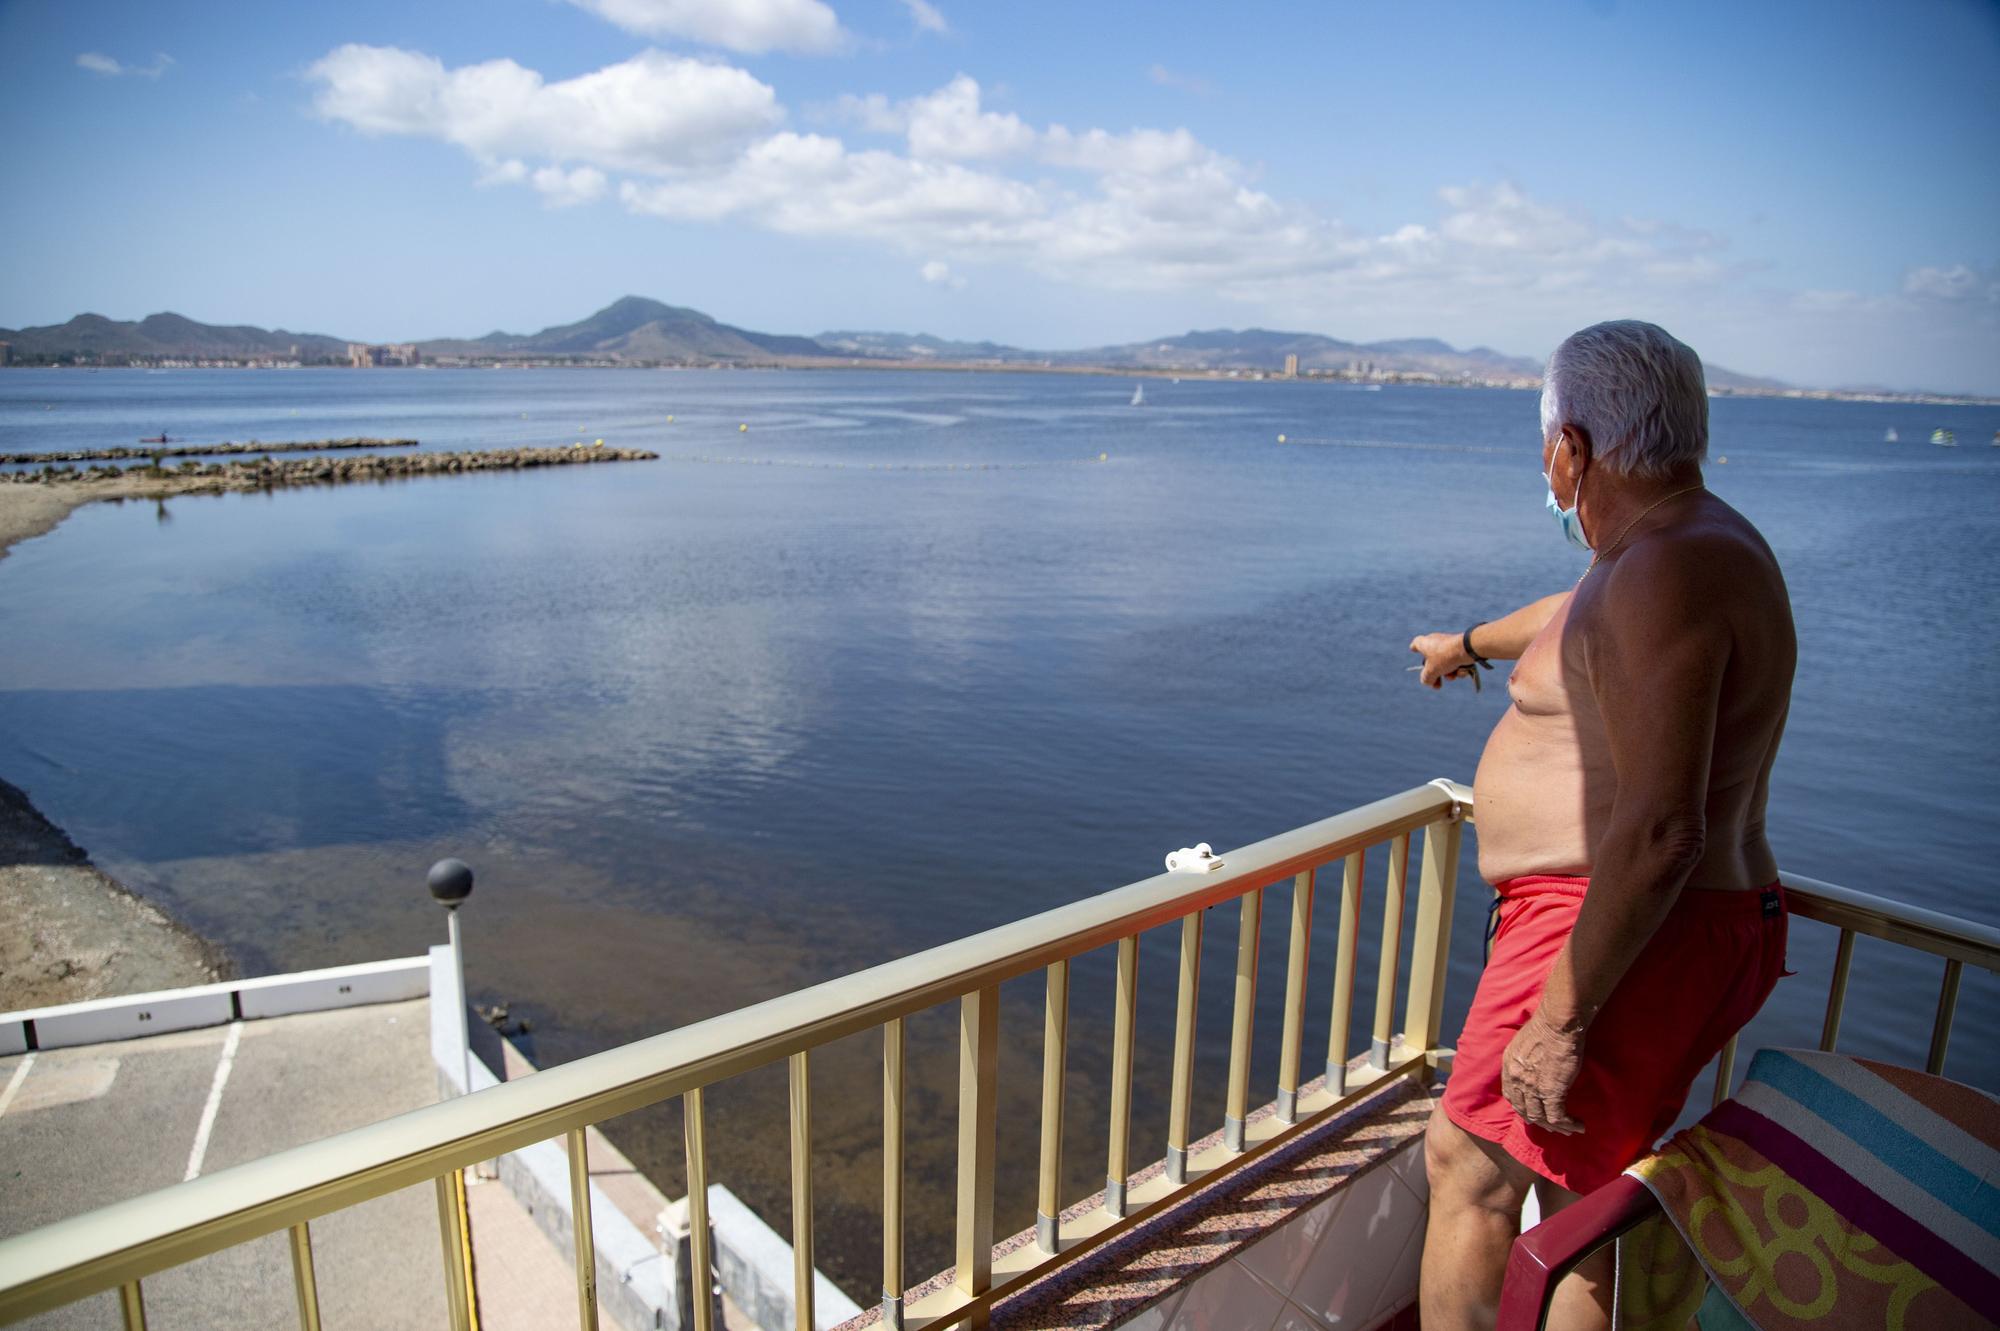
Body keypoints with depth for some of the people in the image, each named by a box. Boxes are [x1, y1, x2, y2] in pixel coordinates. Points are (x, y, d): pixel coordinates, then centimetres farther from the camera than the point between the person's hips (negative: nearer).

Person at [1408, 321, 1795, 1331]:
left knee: (1468, 1168, 2)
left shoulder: (1670, 574, -23)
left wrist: (1559, 1019, -26)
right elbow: (1577, 619, 35)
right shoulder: (1683, 549, 11)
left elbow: (1660, 831, -30)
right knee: (1583, 1188, 21)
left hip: (1624, 938, -10)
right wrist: (1471, 643, 52)